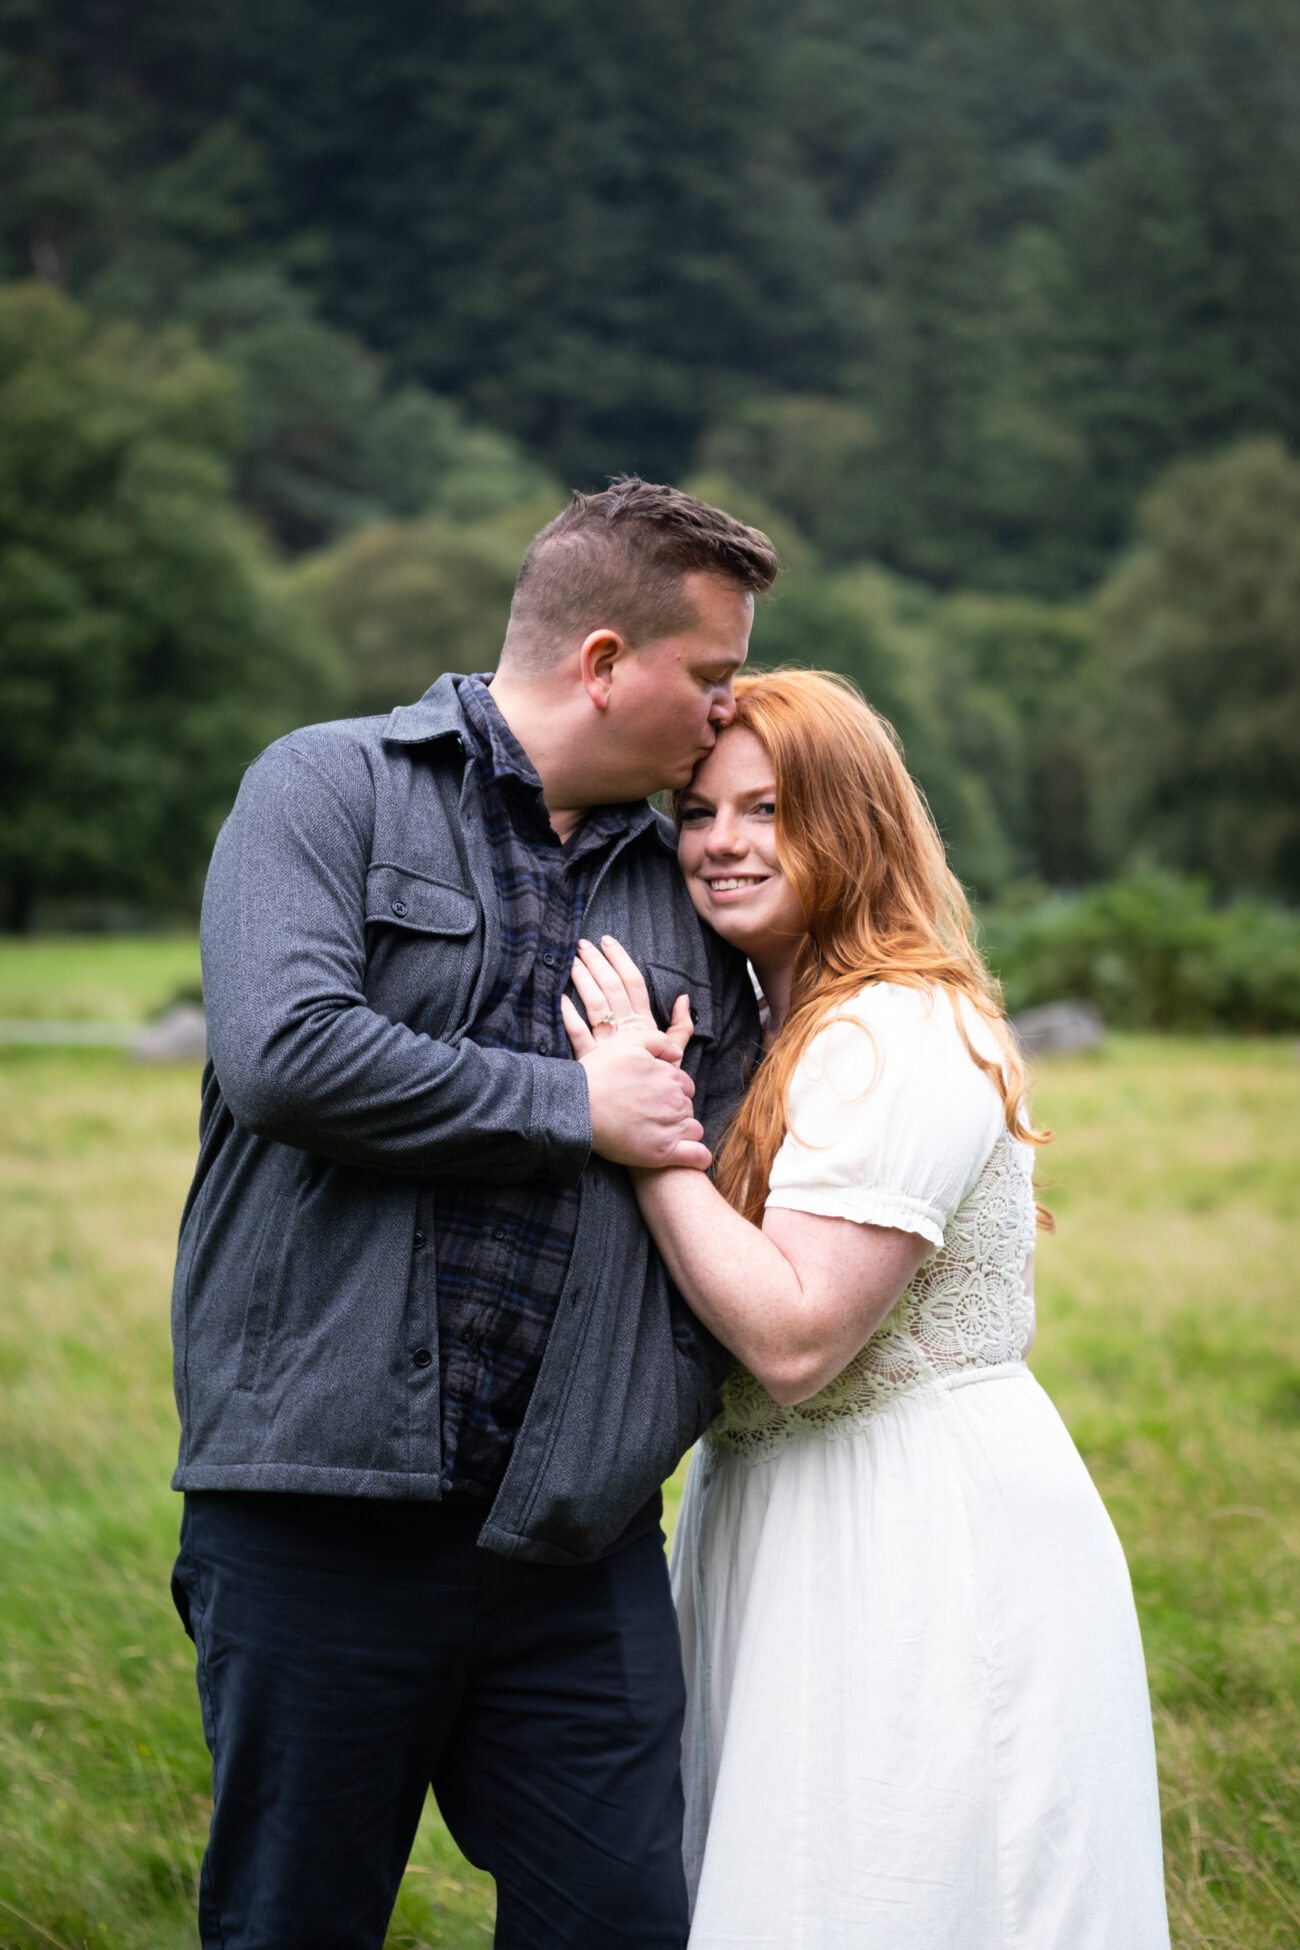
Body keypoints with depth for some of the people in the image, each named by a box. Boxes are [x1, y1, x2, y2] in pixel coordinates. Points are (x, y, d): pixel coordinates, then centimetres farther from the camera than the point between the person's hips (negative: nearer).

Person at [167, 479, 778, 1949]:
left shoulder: (683, 892, 16)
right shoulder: (331, 790, 0)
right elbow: (283, 1053, -17)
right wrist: (578, 1108, -10)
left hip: (578, 1537, 4)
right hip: (320, 1511, -4)